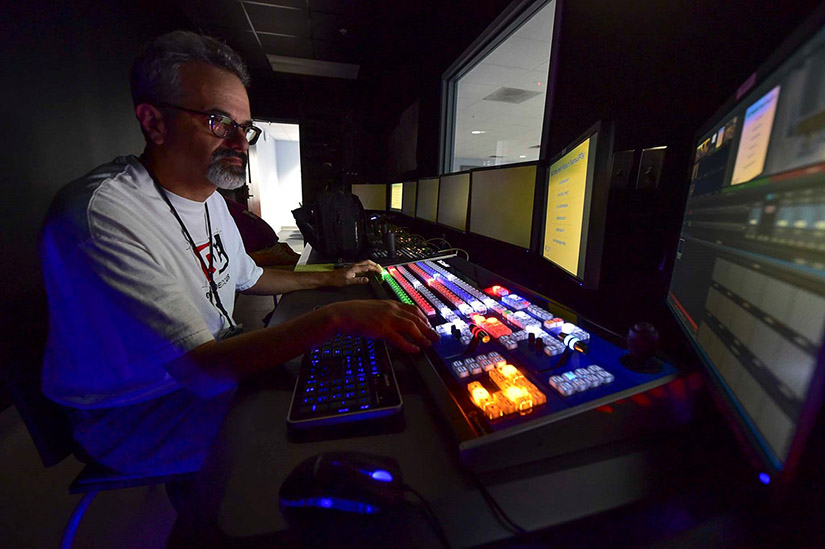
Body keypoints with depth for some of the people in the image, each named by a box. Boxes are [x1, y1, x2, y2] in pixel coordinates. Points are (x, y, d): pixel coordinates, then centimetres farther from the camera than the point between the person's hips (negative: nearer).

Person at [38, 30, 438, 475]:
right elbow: (203, 368, -34)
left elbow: (247, 278, 14)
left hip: (211, 364, 8)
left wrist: (330, 279, 9)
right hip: (136, 416, -7)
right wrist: (336, 317, -42)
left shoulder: (210, 199, 2)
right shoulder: (103, 211, -29)